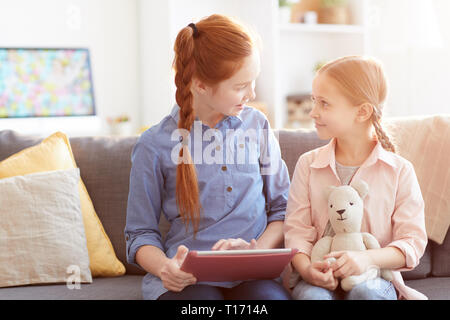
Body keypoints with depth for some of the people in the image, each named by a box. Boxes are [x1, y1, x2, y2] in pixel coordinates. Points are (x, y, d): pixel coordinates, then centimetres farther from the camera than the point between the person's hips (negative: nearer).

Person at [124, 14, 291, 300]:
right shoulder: (154, 146, 2)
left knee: (272, 296, -33)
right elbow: (141, 233, 7)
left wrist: (258, 248, -5)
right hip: (186, 277, -2)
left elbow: (282, 209, 14)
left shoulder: (257, 125, 11)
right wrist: (164, 267, -15)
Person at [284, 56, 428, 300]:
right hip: (321, 277, 1)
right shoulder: (308, 164, 7)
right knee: (309, 294, -32)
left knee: (364, 291, -34)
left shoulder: (399, 170, 0)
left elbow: (412, 242, -3)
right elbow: (297, 229, 1)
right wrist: (306, 268, -20)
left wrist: (368, 258, -22)